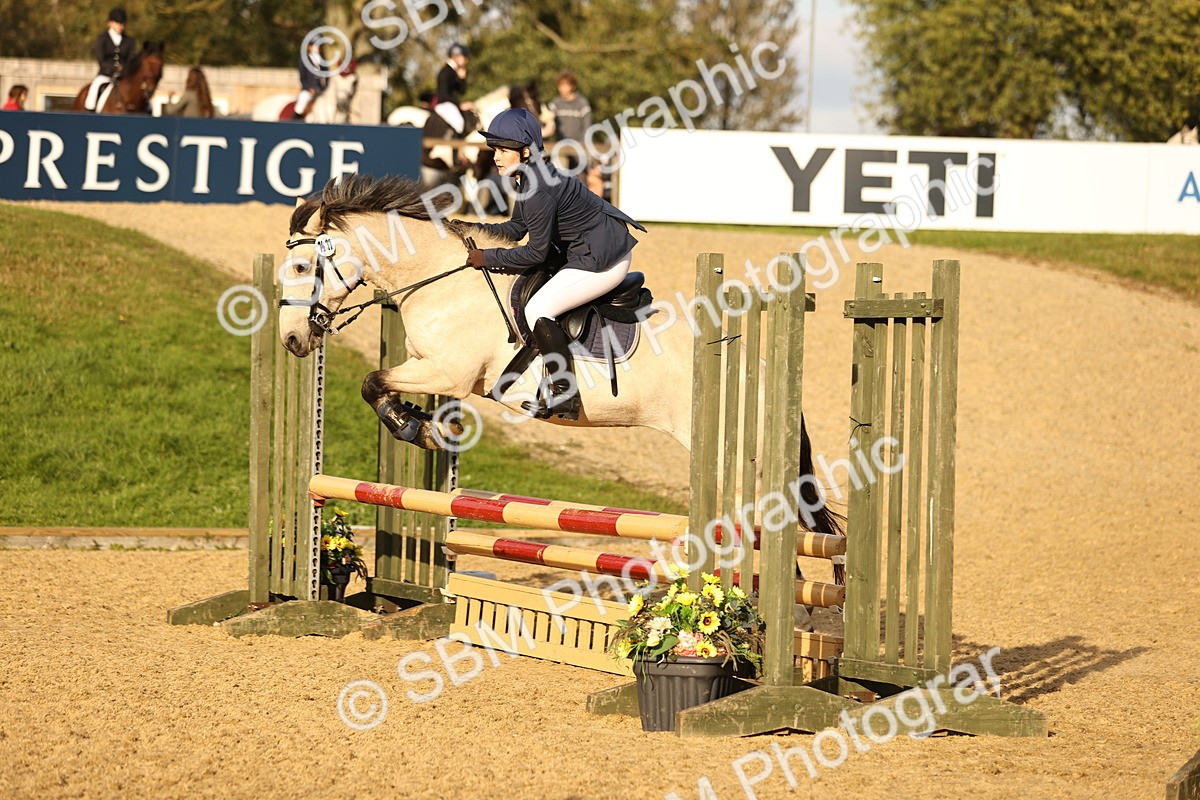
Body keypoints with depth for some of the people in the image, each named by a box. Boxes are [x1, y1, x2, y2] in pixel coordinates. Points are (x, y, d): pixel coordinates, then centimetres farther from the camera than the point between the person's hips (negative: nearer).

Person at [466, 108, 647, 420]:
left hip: (604, 261, -11)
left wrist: (488, 258, -14)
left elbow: (536, 252, -22)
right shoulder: (530, 175, 5)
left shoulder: (540, 188, -26)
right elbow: (515, 229, 13)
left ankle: (565, 395, -8)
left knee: (537, 311, -14)